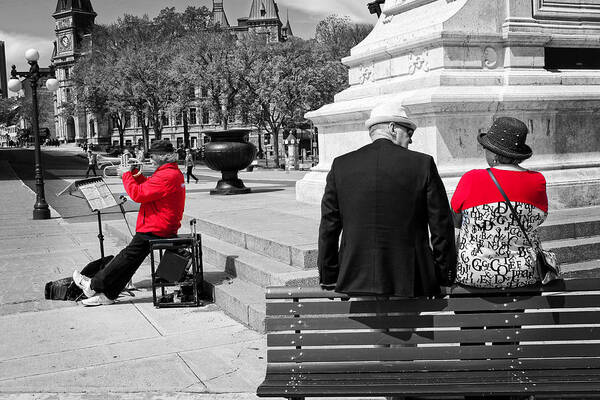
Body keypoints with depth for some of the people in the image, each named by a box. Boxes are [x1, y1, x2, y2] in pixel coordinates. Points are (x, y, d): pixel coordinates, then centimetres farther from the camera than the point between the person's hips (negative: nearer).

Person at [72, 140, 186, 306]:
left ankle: (94, 286, 10)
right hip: (166, 228, 10)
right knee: (131, 260, 10)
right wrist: (134, 173, 11)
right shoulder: (174, 172, 15)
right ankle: (107, 294, 14)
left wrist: (126, 175, -10)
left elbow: (139, 194, -24)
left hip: (155, 230, -10)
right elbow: (148, 186, 25)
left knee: (128, 257, 0)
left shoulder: (166, 176, -21)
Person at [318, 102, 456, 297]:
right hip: (410, 282, -2)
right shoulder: (423, 164, -2)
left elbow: (329, 226, 5)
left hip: (355, 281, 2)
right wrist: (446, 277, 10)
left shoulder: (341, 165, 3)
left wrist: (328, 278, 12)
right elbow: (441, 225, 0)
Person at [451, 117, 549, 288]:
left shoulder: (472, 179, -16)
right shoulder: (537, 181, -8)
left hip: (472, 275, -3)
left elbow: (456, 222, -1)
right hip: (524, 276, 3)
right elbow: (538, 220, 8)